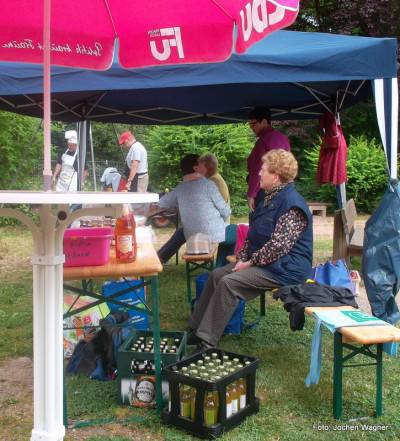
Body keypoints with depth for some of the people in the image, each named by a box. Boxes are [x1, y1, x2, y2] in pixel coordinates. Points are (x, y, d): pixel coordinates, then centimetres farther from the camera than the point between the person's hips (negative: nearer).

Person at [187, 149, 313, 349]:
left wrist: (250, 263, -16)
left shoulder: (292, 205, -19)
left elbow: (278, 246, -25)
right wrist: (243, 257, 2)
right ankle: (197, 330, 7)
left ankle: (206, 342, -16)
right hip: (262, 261, 10)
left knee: (228, 282, -24)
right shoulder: (271, 198, 14)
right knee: (216, 275, 1)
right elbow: (253, 233, 17)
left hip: (285, 268, -10)